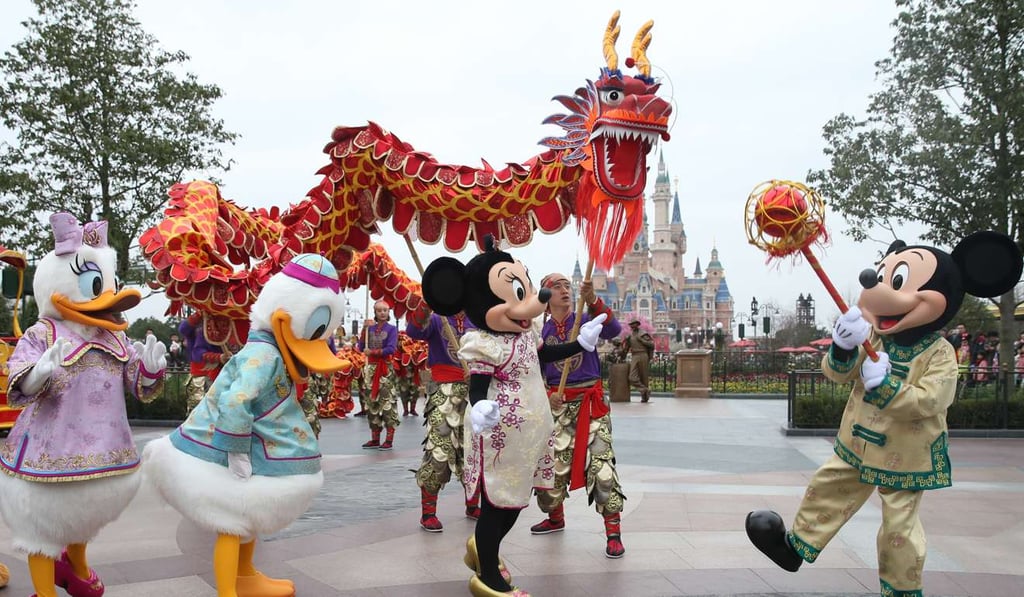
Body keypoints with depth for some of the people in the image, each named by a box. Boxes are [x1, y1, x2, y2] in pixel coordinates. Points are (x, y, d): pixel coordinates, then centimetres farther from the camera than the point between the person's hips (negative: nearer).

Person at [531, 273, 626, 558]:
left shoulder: (585, 321, -2)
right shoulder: (539, 332, 5)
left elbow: (613, 330, -24)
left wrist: (593, 301, -39)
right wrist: (546, 395, -10)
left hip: (591, 401, -3)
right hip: (557, 404, 3)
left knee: (601, 465, -11)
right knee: (552, 464, 11)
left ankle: (613, 532, -4)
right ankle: (555, 518, 35)